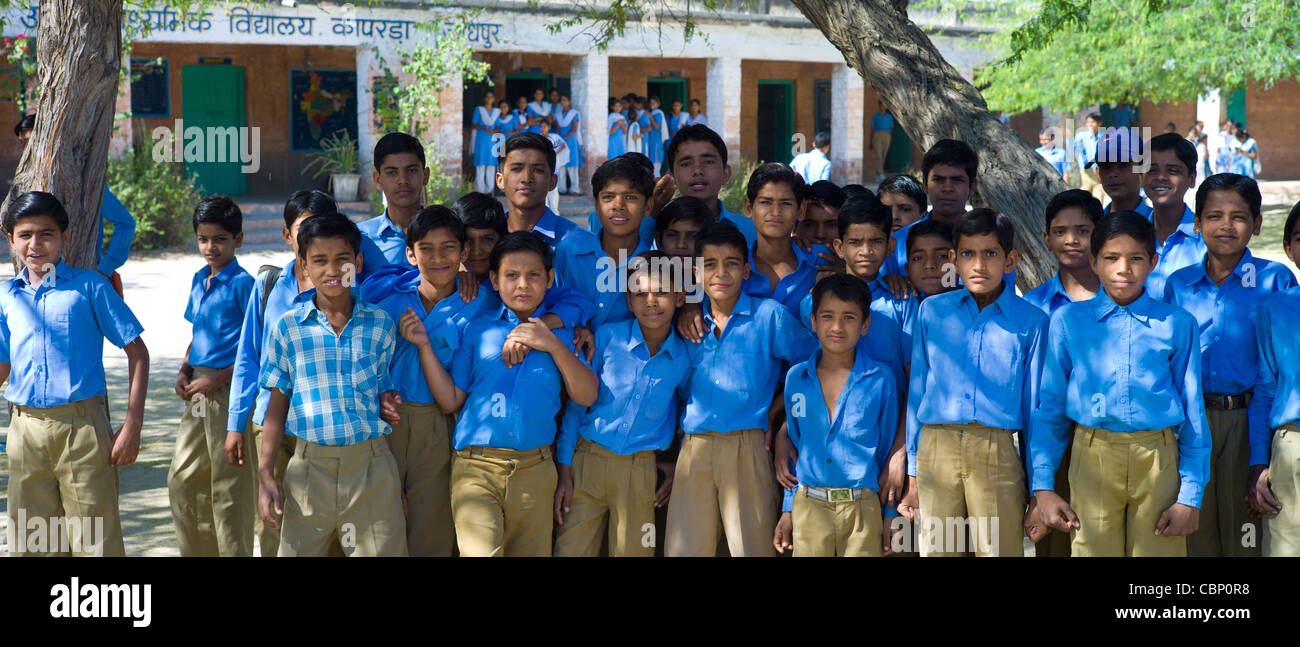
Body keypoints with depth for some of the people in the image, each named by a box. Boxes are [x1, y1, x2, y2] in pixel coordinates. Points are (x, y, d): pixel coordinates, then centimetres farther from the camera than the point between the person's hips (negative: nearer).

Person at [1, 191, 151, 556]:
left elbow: (136, 351, -1)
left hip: (82, 426, -4)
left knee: (95, 540, -2)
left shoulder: (89, 287, -1)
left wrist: (132, 426, -7)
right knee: (32, 540, 11)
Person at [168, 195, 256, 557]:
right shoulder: (199, 280, 12)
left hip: (231, 390, -8)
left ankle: (234, 551, 10)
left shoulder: (243, 284, -11)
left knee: (229, 487, -1)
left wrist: (218, 379, -18)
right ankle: (196, 552, 24)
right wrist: (184, 371, 6)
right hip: (199, 391, 8)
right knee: (182, 480, 12)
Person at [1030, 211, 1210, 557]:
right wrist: (1043, 488, 3)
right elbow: (1049, 407, 9)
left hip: (1158, 462, 0)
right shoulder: (1067, 321, 7)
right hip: (1092, 461, 0)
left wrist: (1191, 496, 2)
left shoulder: (1177, 324, 6)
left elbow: (1193, 412, 6)